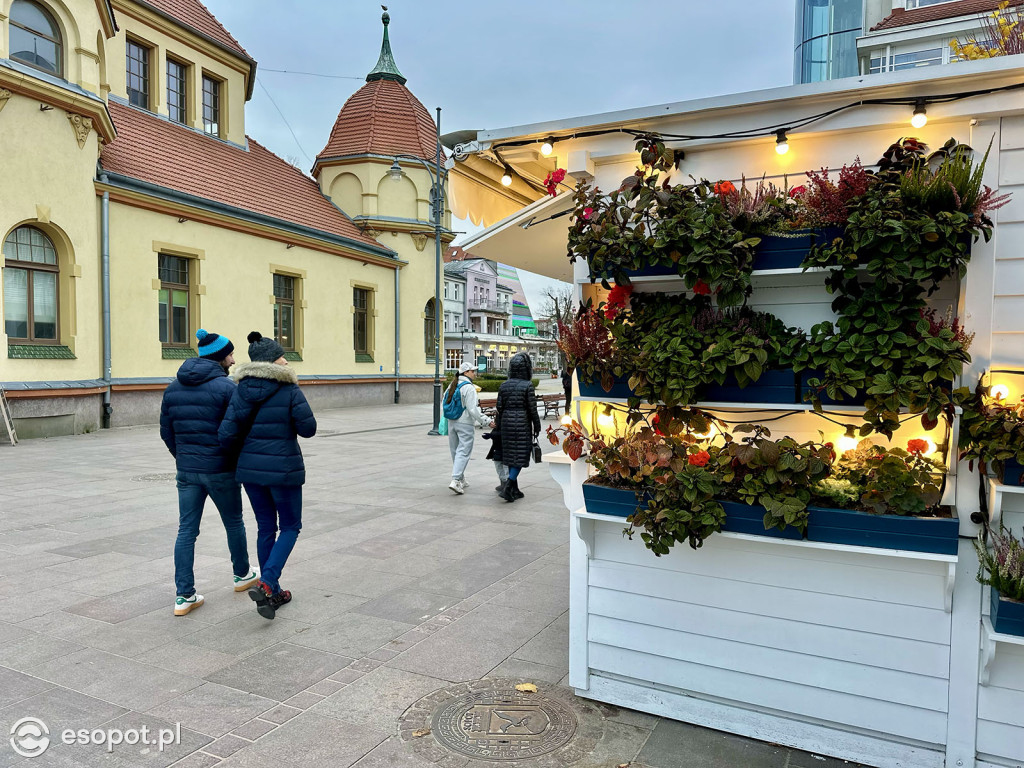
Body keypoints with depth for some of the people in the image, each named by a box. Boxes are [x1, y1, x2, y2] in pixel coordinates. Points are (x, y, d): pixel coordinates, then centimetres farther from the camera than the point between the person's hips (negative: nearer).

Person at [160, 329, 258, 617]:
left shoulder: (173, 388, 6)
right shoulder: (226, 387, -14)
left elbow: (166, 432, 11)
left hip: (186, 471, 5)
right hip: (220, 471, -5)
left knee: (186, 531, 8)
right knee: (234, 523, 15)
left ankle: (184, 596, 8)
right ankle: (242, 575, 34)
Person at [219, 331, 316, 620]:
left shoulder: (241, 391, 0)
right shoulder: (290, 390, -12)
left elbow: (227, 436, -5)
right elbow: (308, 429, -10)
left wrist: (246, 445, 15)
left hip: (250, 468, 5)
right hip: (283, 468, -5)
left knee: (265, 528, 17)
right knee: (290, 526, 12)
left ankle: (273, 594, 24)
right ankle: (266, 583, -6)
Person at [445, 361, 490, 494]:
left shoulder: (452, 386, 10)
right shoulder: (468, 387, -15)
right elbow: (473, 410, -19)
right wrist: (486, 421, -12)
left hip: (451, 422, 8)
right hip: (465, 424, -8)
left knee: (455, 452, 15)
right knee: (463, 452, -6)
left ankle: (461, 479, 26)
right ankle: (456, 481, -15)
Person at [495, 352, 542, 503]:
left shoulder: (504, 386, 4)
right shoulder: (527, 386, -10)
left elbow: (499, 408, 5)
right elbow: (532, 409, -9)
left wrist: (498, 427, 15)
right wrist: (537, 427, 1)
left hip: (507, 423, 5)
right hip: (522, 423, -5)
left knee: (511, 456, 13)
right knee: (520, 457, -1)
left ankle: (515, 490, 20)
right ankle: (508, 488, -13)